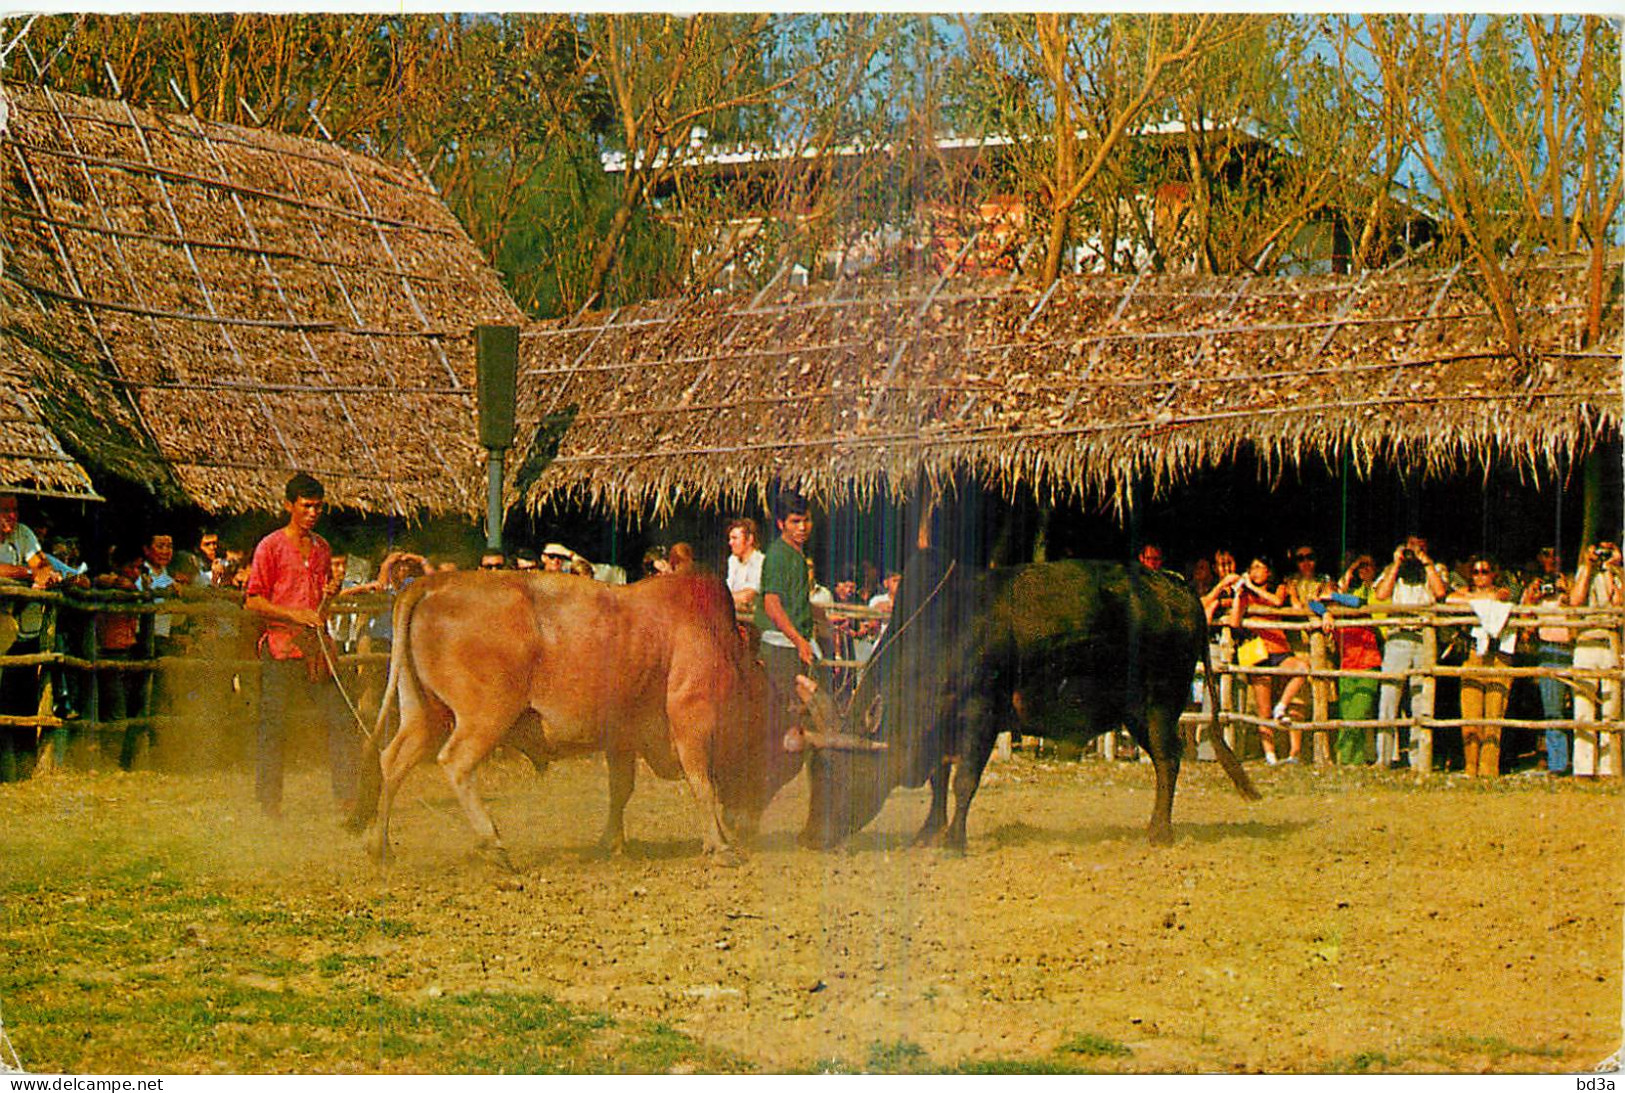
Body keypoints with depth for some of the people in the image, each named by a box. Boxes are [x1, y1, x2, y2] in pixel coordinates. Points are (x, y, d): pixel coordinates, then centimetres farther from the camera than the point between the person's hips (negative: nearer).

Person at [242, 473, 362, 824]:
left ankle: (348, 800, 0)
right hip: (281, 648, -5)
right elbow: (254, 602, -4)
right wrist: (297, 615, -14)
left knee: (342, 722, -3)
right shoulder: (271, 546, -1)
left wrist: (331, 593, 5)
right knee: (274, 728, -2)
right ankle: (269, 805, 5)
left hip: (316, 647, 5)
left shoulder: (322, 548, 17)